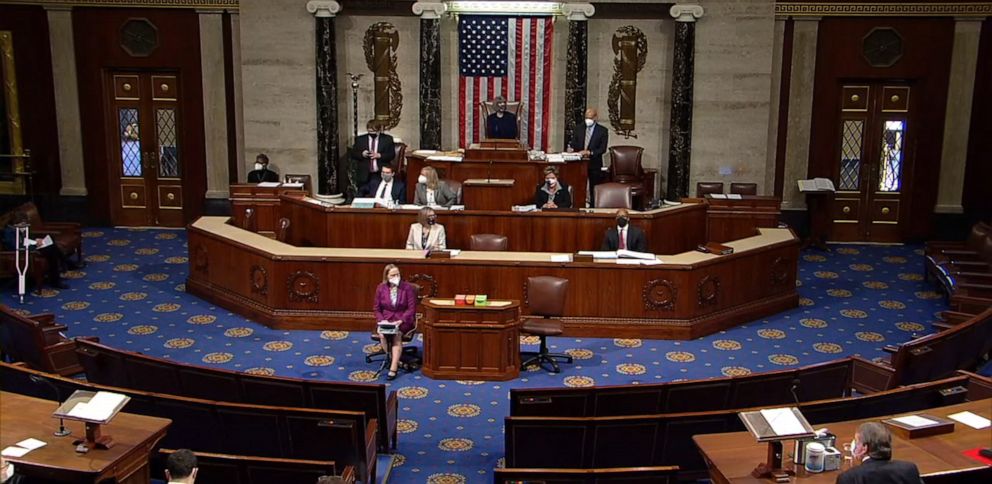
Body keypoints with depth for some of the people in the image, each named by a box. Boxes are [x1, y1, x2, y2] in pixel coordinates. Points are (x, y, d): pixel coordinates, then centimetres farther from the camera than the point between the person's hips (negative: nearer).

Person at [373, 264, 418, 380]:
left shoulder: (408, 287, -5)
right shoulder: (381, 288, 4)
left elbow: (412, 308, -7)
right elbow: (376, 308, 7)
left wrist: (401, 320, -20)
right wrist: (382, 320, -11)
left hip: (403, 320, -2)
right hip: (386, 319, 3)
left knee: (397, 335, -32)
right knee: (382, 334, -29)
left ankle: (393, 369, -32)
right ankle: (394, 361, -9)